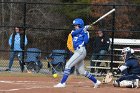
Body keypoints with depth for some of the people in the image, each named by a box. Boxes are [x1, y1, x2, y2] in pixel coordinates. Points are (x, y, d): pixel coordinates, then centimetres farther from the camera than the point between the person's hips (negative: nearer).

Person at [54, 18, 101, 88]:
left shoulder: (85, 32, 1)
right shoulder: (74, 31, 19)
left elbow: (86, 42, -15)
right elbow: (73, 33, -7)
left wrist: (85, 32, -16)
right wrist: (82, 29, -12)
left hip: (81, 51, -8)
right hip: (76, 52, 8)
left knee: (68, 65, -15)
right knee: (82, 71, 10)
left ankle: (62, 83, -16)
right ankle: (96, 82, 21)